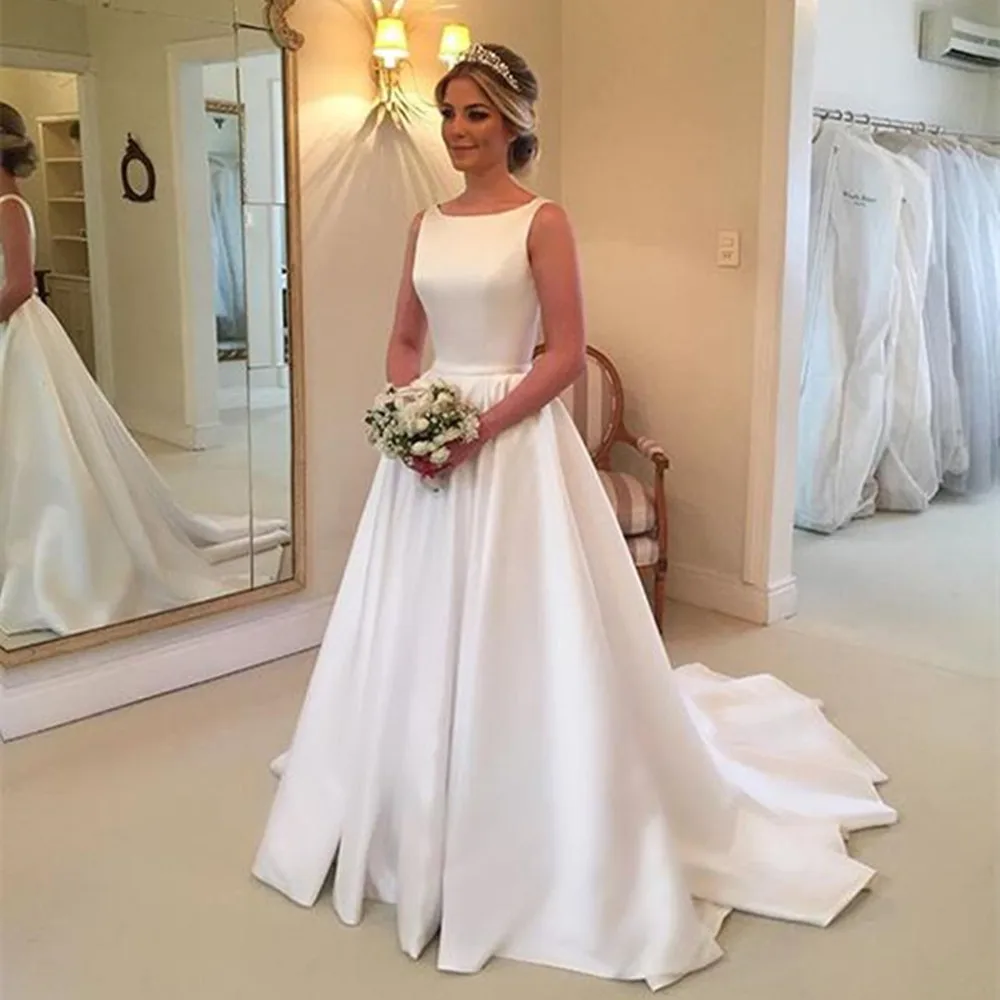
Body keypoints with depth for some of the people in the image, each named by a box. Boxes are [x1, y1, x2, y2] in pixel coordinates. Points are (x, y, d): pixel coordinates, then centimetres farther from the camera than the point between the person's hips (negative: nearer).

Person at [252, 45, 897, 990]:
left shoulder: (543, 222, -6)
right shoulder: (427, 225, 12)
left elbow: (565, 355, -11)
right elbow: (403, 341, 13)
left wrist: (480, 429, -19)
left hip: (513, 444, -6)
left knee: (516, 643, 0)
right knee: (421, 640, 12)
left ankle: (531, 844, 18)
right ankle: (420, 830, 31)